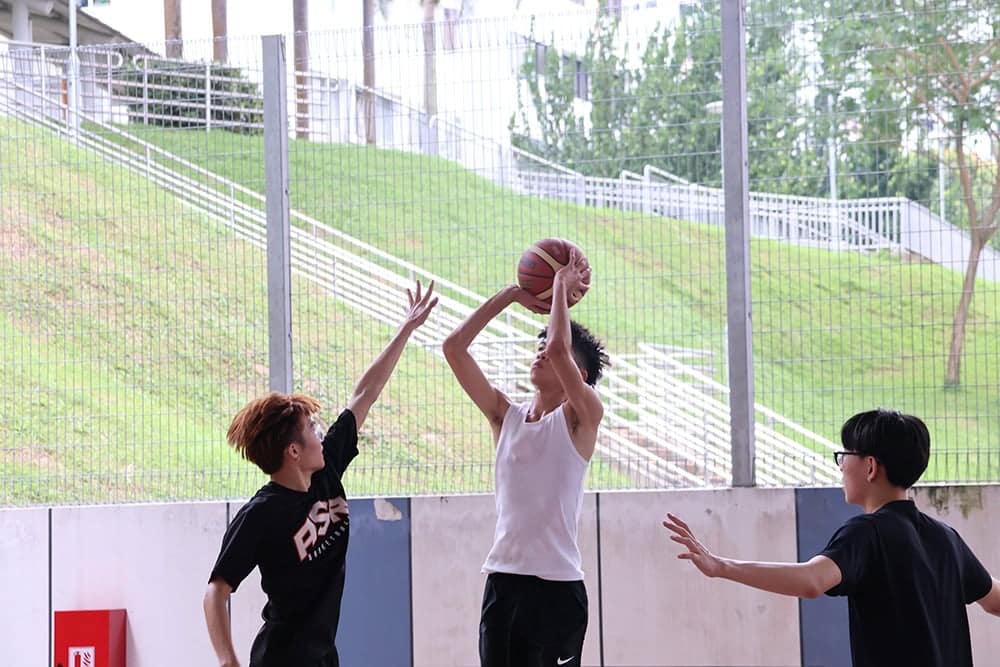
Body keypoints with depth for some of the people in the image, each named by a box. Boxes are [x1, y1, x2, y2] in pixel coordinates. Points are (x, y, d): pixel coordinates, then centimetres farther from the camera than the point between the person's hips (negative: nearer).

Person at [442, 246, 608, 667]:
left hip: (556, 587, -6)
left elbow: (559, 349, -19)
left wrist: (562, 286, -6)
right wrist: (511, 296, 8)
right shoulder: (506, 416, 12)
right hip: (503, 581, 6)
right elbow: (454, 348, 8)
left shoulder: (582, 418, -3)